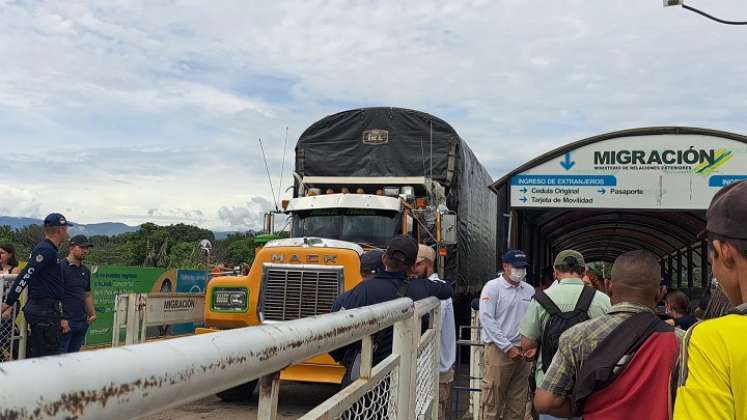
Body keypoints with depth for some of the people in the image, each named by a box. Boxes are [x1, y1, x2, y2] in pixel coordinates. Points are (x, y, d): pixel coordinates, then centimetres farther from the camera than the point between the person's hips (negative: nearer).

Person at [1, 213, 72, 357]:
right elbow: (25, 276, -19)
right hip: (45, 313, -10)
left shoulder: (48, 250, 17)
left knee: (36, 356, 14)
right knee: (49, 357, -8)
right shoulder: (46, 250, -14)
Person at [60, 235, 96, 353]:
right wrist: (61, 319, -17)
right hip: (65, 322, -7)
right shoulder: (61, 267, -8)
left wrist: (92, 314, 11)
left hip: (82, 322, 7)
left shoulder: (86, 271, 16)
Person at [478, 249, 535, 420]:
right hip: (499, 350, -5)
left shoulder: (529, 290, 11)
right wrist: (508, 348, -12)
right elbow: (487, 320, -11)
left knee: (518, 401, 9)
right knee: (493, 400, -2)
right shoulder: (493, 287, -4)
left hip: (522, 351, 5)